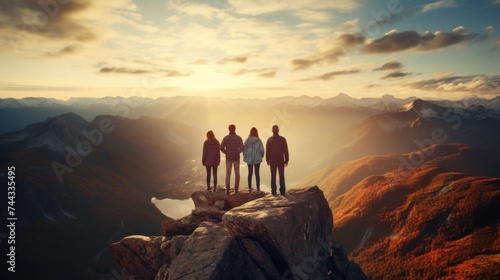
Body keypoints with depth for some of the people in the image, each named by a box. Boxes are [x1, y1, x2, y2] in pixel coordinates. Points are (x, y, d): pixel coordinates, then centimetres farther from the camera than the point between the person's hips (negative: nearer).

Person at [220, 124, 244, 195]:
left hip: (228, 158, 0)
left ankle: (227, 189, 0)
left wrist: (226, 153, 6)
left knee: (228, 174, 6)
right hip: (236, 158, 0)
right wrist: (238, 152, 6)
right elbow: (242, 148, -14)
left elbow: (221, 148, -11)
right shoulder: (239, 138, -4)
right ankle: (236, 189, 10)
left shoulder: (225, 138, -3)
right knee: (237, 173, 10)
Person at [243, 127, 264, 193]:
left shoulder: (247, 140, -7)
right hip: (257, 159, -1)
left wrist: (245, 157, 9)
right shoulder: (259, 140, -11)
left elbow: (244, 149, -6)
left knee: (250, 173, 12)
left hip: (249, 159, 1)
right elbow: (261, 149, -10)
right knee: (257, 173, 7)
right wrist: (261, 156, 8)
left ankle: (250, 188, 14)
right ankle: (258, 188, 5)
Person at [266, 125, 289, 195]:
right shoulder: (283, 139, -6)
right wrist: (286, 160, 2)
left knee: (273, 176, 6)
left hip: (272, 160, 0)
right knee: (281, 175, 8)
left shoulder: (269, 139, -4)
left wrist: (267, 160, 10)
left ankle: (274, 191, 5)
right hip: (281, 160, 0)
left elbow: (267, 151, -2)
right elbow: (285, 150, -6)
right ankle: (282, 191, 8)